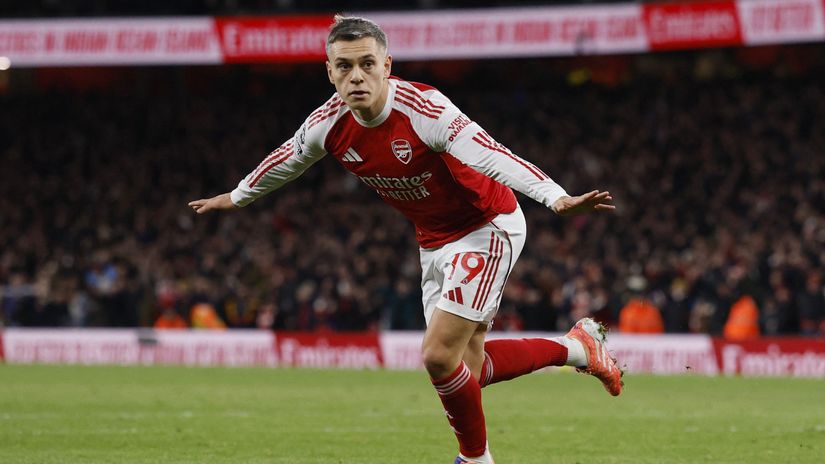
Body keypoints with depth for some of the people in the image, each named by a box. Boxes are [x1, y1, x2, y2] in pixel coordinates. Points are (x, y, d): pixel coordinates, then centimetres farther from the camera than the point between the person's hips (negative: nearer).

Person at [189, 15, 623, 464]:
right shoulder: (328, 124, -11)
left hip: (487, 227, -7)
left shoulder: (423, 109, -30)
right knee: (467, 367, 8)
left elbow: (492, 158, -41)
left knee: (439, 356, -15)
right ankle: (576, 347, 29)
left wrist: (558, 199, -54)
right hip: (434, 241, 7)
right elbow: (285, 160, 12)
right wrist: (236, 197, 28)